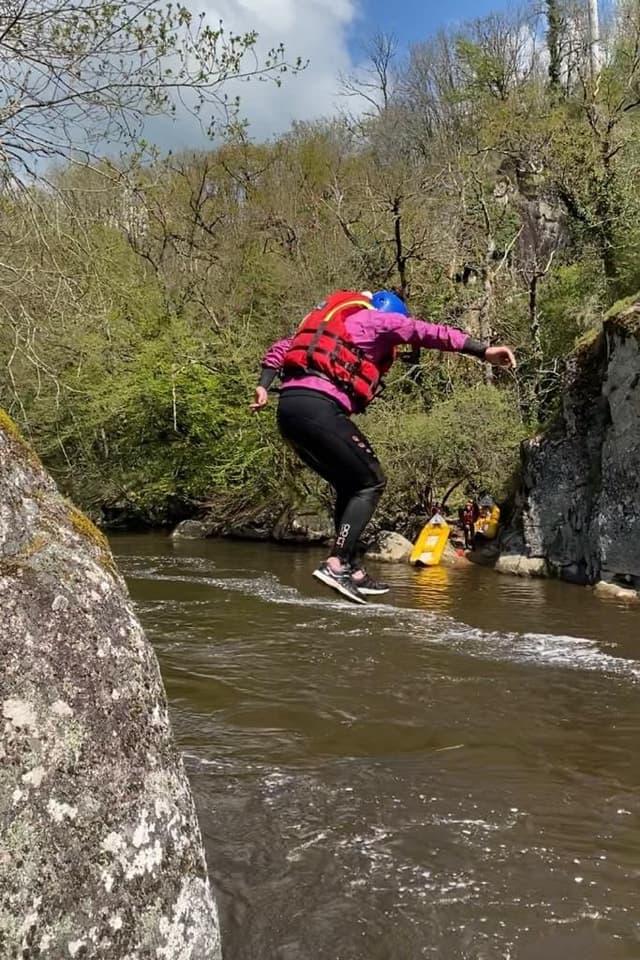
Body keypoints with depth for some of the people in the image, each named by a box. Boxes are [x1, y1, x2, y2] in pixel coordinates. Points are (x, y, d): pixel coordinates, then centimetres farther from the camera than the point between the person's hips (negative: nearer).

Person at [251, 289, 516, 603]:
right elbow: (428, 333, -1)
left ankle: (352, 569, 15)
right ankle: (336, 563, -9)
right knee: (370, 482, 2)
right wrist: (484, 351, -5)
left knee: (350, 486, 18)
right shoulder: (376, 320, 10)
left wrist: (263, 387, 19)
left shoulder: (330, 322, 32)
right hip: (319, 407, -8)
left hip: (288, 406, 8)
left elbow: (279, 349, 27)